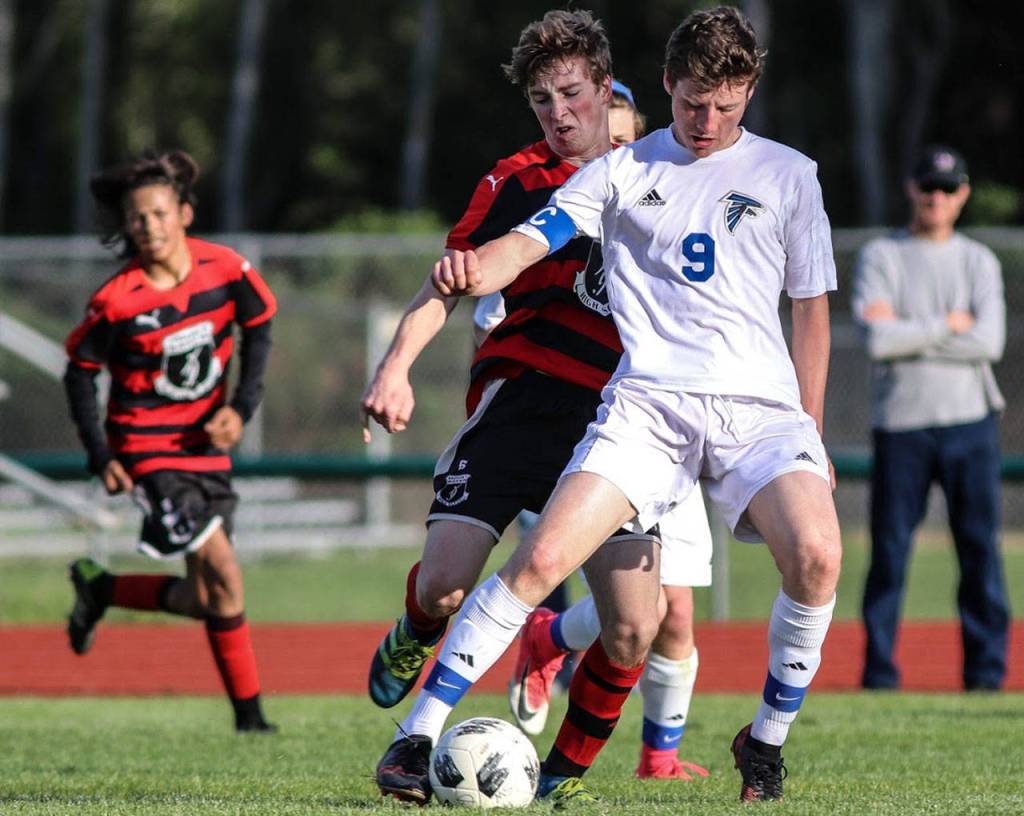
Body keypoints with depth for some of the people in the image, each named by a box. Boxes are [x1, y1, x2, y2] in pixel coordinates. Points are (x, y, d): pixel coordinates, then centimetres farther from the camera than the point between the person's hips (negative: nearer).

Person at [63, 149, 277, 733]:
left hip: (207, 443, 5)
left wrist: (242, 406, -3)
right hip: (147, 449, -5)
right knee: (223, 574, -19)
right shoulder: (117, 301, -17)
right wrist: (101, 457, -8)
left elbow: (260, 329, 8)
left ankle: (101, 589, 28)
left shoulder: (225, 270, -9)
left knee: (205, 600, 6)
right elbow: (80, 372, -3)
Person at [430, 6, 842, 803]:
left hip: (760, 406, 1)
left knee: (816, 554, -27)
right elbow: (528, 243, -1)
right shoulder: (625, 171, 11)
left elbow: (812, 311, 17)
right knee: (542, 558, -19)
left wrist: (810, 439, 13)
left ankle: (767, 739, -5)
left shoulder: (788, 175, 13)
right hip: (648, 401, 0)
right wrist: (472, 269, -25)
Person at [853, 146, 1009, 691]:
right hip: (901, 422, -1)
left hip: (968, 421, 2)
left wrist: (908, 336, -8)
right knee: (889, 550, -2)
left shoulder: (978, 262, 11)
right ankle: (879, 670, 3)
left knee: (979, 547, 0)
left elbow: (990, 343, -5)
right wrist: (948, 326, -6)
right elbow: (877, 341, -10)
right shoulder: (880, 257, 5)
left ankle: (985, 667, 5)